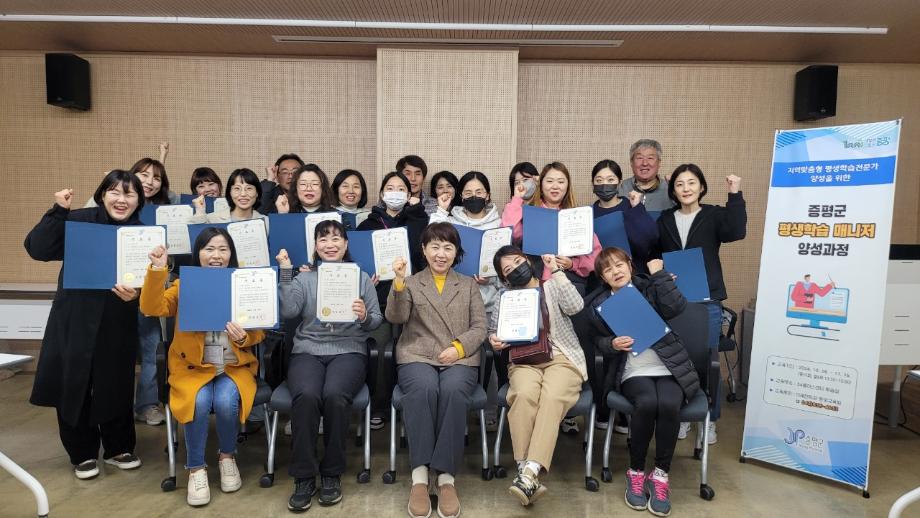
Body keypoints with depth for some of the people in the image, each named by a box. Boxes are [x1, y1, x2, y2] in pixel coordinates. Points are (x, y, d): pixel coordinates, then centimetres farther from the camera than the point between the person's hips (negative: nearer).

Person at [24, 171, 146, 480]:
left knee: (116, 386, 9)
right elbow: (37, 249, -16)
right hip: (74, 321, -1)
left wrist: (135, 294, -23)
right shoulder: (79, 220, -7)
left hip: (117, 325, 1)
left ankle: (118, 448, 30)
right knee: (72, 385, 7)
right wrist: (59, 210, -21)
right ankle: (83, 454, 26)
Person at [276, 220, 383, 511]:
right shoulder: (304, 279, 16)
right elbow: (288, 312, -4)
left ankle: (332, 474, -12)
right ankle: (303, 477, -15)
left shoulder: (361, 278, 15)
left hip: (349, 351, -1)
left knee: (334, 396, -32)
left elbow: (377, 321, 8)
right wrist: (285, 273, -4)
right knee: (306, 396, -31)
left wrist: (365, 316, -14)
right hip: (308, 351, 1)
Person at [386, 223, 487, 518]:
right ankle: (419, 477, -31)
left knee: (453, 390, -34)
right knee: (424, 388, -35)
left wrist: (459, 346, -9)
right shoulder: (411, 283, 17)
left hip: (460, 358, 1)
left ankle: (447, 478, -29)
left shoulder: (469, 285, 20)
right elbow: (396, 318, -1)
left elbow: (480, 328, 10)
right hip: (417, 357, 0)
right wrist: (398, 281, -16)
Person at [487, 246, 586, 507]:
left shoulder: (553, 286, 15)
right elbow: (493, 329, 20)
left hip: (562, 358, -1)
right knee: (525, 394, -34)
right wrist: (494, 340, -4)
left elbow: (575, 306, -4)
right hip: (525, 360, 1)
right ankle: (526, 472, -34)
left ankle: (530, 472, -41)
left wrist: (556, 271, -1)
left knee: (552, 398, -34)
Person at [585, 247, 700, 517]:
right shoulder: (598, 304, 11)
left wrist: (659, 273, -6)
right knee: (647, 403, -32)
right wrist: (612, 344, -10)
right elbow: (599, 341, 13)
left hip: (669, 367, 0)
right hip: (633, 372, 0)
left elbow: (676, 308, -9)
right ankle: (636, 471, -11)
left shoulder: (648, 288, 8)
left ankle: (660, 475, -12)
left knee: (668, 404, -31)